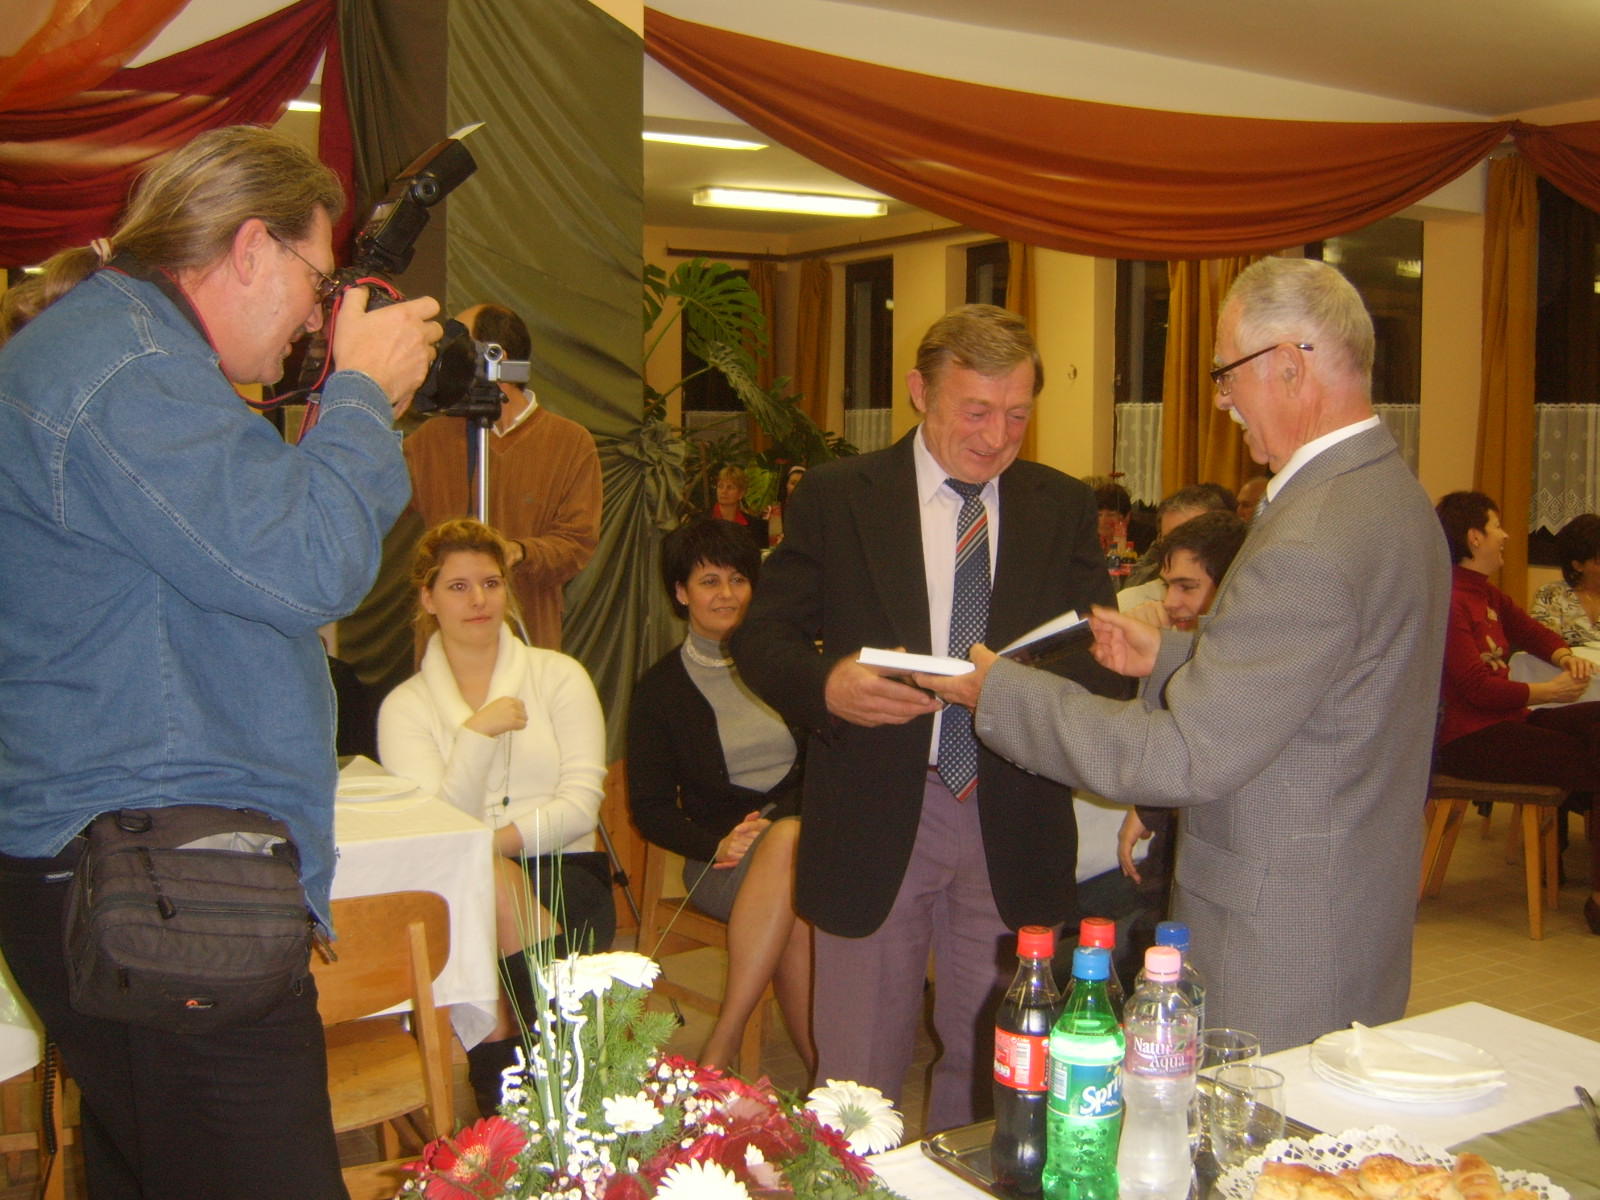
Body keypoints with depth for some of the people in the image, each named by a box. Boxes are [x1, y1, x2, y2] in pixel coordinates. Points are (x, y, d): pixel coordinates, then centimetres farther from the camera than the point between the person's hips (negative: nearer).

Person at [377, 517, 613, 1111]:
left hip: (562, 878, 0)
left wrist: (494, 842, -16)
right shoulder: (405, 705, 9)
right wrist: (479, 731, -18)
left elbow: (581, 805, -2)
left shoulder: (559, 676, 10)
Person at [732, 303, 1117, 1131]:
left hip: (1012, 823, 2)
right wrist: (827, 683, -23)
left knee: (990, 1063, 16)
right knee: (858, 1072, 10)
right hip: (875, 818, -2)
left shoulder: (1063, 507, 6)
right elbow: (761, 637, -1)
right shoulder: (837, 496, -1)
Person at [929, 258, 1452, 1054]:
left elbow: (1183, 758, -24)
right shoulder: (1388, 490, 7)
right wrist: (1170, 656, 13)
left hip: (1278, 953, -10)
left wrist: (999, 692, -15)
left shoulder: (1309, 545, -27)